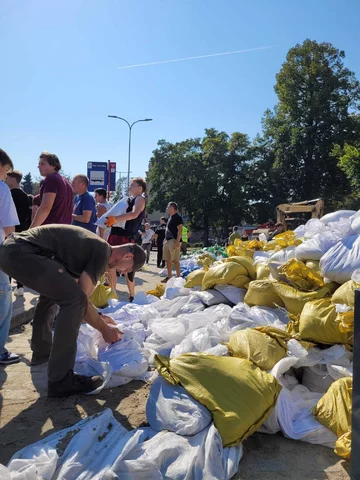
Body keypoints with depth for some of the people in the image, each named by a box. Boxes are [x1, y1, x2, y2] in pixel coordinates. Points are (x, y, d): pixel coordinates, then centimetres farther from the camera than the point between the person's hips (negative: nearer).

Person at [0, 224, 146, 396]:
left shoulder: (94, 248, 22)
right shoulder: (103, 252, -7)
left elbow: (76, 290, 33)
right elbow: (79, 298, -9)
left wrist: (99, 317, 36)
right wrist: (104, 329, 5)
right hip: (22, 252, -11)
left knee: (53, 290, 31)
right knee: (76, 300, -14)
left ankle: (41, 352, 40)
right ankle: (60, 380, -8)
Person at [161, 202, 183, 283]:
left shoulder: (178, 217, -8)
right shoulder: (170, 218, 21)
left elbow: (180, 230, -15)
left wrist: (177, 241, -23)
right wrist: (165, 239, 21)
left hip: (174, 241, -9)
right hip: (167, 240, 10)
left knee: (175, 260, -10)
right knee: (168, 260, 9)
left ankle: (178, 277, -6)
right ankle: (169, 276, 16)